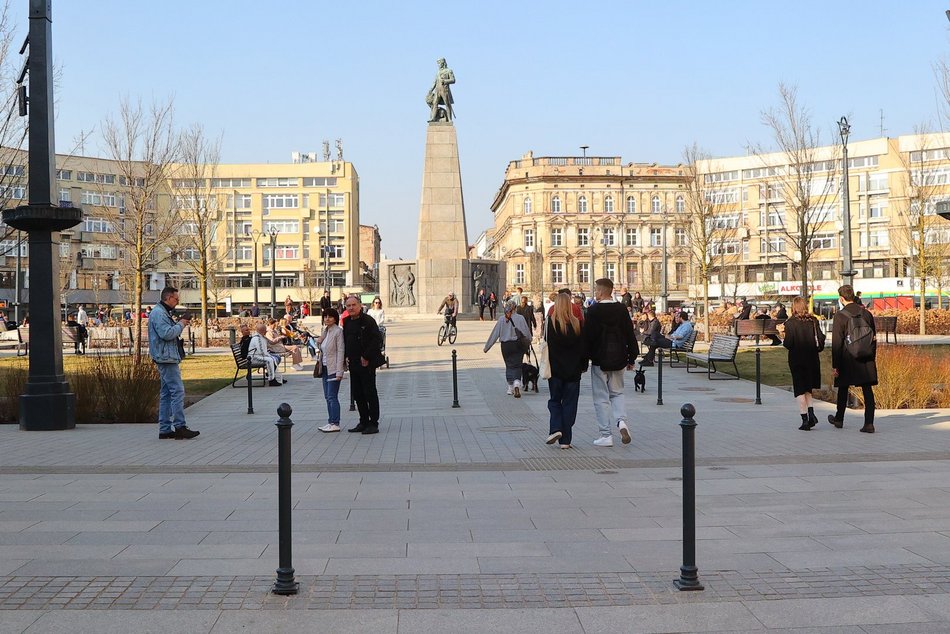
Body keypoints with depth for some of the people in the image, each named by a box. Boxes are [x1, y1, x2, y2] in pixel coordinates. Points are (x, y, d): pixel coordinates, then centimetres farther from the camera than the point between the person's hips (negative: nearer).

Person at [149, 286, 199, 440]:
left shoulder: (164, 312, 21)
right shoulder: (158, 313, -13)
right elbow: (166, 333, -23)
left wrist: (181, 324, 8)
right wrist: (180, 325, -10)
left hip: (167, 358, 11)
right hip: (166, 358, -11)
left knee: (166, 393, 11)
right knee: (178, 391, -12)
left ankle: (165, 429, 13)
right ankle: (180, 427, -13)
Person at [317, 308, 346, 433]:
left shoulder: (338, 331, -10)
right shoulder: (325, 331, 14)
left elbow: (340, 351, -15)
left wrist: (339, 371, -20)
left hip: (333, 368, -8)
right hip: (325, 367, 8)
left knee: (332, 397, -8)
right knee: (327, 396, 9)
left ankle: (335, 423, -5)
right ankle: (331, 422, 14)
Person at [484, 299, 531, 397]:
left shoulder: (501, 319, -3)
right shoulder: (520, 318, -6)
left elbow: (494, 334, 0)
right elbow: (527, 333, -3)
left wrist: (487, 347, 7)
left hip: (506, 346, 1)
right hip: (518, 345, -1)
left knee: (509, 365, 15)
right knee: (517, 365, 2)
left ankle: (510, 387, 19)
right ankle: (517, 384, -22)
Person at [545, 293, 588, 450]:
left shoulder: (550, 323, -8)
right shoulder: (577, 324, -4)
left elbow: (547, 346, -4)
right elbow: (583, 347, 1)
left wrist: (546, 366, 7)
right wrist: (584, 366, 11)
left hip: (555, 369, -1)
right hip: (573, 371, 1)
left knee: (554, 400, 14)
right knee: (569, 403, 7)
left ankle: (556, 429, -7)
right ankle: (565, 440, 6)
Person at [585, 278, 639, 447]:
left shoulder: (593, 311, -12)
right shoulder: (622, 309, 1)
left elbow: (588, 336, -12)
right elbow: (630, 335, 4)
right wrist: (631, 358, 12)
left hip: (599, 360, -4)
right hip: (618, 360, 4)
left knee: (601, 398, 3)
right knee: (617, 393, 19)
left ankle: (606, 435, 4)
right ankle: (621, 421, -6)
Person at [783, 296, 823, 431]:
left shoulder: (790, 323, -11)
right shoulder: (813, 321, -1)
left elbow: (788, 343, -15)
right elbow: (821, 339, -1)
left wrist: (784, 341, 6)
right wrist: (815, 349, 16)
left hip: (796, 360, -4)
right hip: (812, 359, 4)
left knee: (800, 390, 3)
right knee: (807, 389, 17)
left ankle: (805, 419, 0)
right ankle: (811, 413, 2)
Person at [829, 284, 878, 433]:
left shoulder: (840, 316, -11)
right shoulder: (866, 313, 4)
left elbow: (836, 342, -11)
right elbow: (874, 337, 10)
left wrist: (835, 365, -8)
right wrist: (873, 357, 19)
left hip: (847, 360, -3)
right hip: (866, 359, 3)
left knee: (843, 389, 14)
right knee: (867, 390, 2)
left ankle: (839, 419, 29)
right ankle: (869, 423, -4)